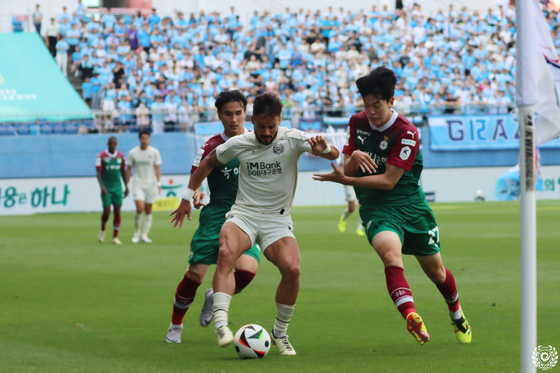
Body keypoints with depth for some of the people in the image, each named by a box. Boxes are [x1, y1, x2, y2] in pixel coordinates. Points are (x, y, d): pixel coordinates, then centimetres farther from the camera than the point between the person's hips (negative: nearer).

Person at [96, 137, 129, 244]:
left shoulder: (120, 156, 6)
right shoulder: (101, 156, -6)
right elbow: (98, 173, -8)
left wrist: (126, 187, 10)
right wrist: (102, 187, -20)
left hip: (117, 187, 3)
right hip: (106, 189, -3)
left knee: (117, 211, -3)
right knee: (107, 211, -8)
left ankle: (115, 237, 1)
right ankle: (102, 229, 23)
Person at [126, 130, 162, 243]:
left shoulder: (154, 152, 2)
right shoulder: (133, 153, 1)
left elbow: (158, 168, 4)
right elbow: (128, 169, 8)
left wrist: (159, 183, -7)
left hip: (150, 185, 2)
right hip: (137, 185, -2)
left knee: (148, 211, 3)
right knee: (140, 208, -17)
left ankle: (144, 235, 10)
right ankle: (137, 233, 2)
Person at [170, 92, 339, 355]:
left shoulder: (292, 139, -6)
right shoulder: (238, 144, 1)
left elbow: (333, 155, -17)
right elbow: (208, 163, 19)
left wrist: (324, 148, -41)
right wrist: (187, 197, 18)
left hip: (277, 219, 0)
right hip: (242, 214, 0)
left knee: (292, 269, -25)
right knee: (226, 254, -32)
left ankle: (279, 333, -3)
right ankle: (220, 323, -40)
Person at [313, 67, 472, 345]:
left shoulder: (407, 133, -14)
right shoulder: (357, 123, 2)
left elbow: (388, 180, -17)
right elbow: (348, 170, 3)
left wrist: (346, 180, -21)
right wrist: (353, 158, -21)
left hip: (411, 206, -1)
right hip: (376, 208, 1)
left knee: (435, 270, 12)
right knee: (391, 252, -32)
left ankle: (457, 316, 44)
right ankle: (411, 317, -50)